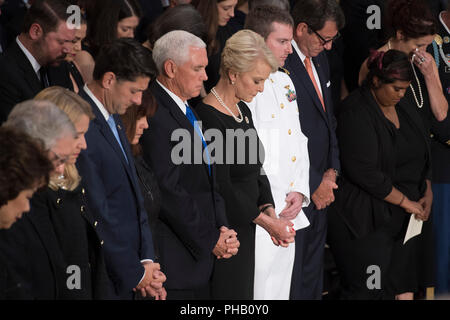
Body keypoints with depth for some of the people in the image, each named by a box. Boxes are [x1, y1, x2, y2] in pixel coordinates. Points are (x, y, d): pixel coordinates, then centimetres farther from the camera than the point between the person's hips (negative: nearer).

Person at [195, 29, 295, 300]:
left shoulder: (243, 111, 10)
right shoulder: (209, 118, -19)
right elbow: (221, 188, -20)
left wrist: (269, 211, -2)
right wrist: (264, 220, -14)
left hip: (245, 231, 9)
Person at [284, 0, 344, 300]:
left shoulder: (319, 59, 11)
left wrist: (332, 169, 8)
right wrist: (314, 185, -14)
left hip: (321, 188, 9)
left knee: (314, 273, 16)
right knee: (291, 279, -3)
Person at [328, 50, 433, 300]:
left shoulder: (403, 107, 12)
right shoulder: (356, 112, -14)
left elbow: (422, 157, 23)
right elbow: (364, 172, -19)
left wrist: (427, 193, 7)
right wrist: (405, 201, -12)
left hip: (404, 220, 8)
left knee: (404, 288, 3)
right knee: (367, 291, -9)